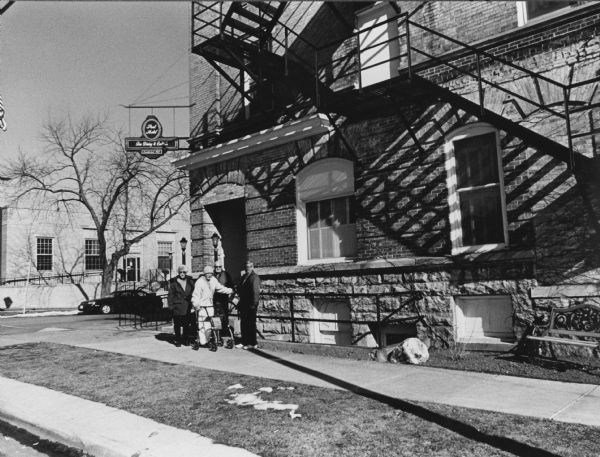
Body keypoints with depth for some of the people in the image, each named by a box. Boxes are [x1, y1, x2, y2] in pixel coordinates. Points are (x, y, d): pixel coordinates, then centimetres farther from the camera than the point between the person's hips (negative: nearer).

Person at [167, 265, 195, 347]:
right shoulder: (174, 282, 1)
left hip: (188, 307, 2)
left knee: (187, 324, 4)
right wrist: (171, 306, -5)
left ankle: (185, 339, 18)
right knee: (177, 324, 3)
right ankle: (178, 340, 14)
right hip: (177, 307, -2)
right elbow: (170, 295, 2)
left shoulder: (190, 281, 8)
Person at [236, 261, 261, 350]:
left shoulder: (255, 277, -10)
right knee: (243, 323, 12)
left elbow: (256, 291, -16)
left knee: (251, 324, -2)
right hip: (243, 304, 8)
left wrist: (254, 304, -20)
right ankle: (244, 342, 21)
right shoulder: (243, 277, 17)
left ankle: (253, 344, 6)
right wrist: (240, 302, 13)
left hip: (250, 305, -8)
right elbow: (240, 289, 20)